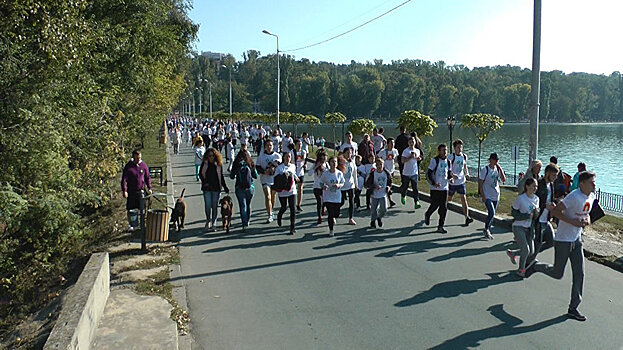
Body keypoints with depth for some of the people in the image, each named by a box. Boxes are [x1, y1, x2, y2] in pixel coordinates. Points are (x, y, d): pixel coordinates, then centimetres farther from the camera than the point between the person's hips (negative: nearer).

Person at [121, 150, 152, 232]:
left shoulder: (143, 165, 0)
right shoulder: (128, 166, -8)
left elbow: (147, 177, 10)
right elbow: (124, 179, -8)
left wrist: (149, 188, 4)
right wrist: (124, 190, -16)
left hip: (141, 191, 2)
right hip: (131, 191, -1)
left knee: (142, 209, 4)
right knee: (130, 209, 7)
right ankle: (130, 225, 21)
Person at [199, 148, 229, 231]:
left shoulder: (218, 164, 5)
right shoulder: (204, 163, 3)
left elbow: (221, 176, 11)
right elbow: (200, 174, 7)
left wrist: (225, 187, 8)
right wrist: (204, 182, -9)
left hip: (216, 188, 0)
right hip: (207, 188, 0)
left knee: (215, 206, 2)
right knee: (207, 205, -4)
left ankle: (214, 223, 10)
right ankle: (208, 221, 20)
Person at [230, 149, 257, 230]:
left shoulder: (236, 164, -7)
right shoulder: (250, 164, -5)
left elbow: (232, 176, 0)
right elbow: (255, 176, 2)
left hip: (239, 188, -2)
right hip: (250, 187, 2)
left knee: (242, 206, 1)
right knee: (248, 205, 18)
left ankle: (244, 224, -7)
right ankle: (247, 221, 31)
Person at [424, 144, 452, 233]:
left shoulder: (448, 161, 9)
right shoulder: (434, 160, -8)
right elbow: (429, 173, -11)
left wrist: (450, 177, -3)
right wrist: (434, 183, -23)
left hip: (444, 188, 5)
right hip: (435, 188, -5)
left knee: (444, 207, 0)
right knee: (434, 205, 2)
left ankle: (440, 227, 7)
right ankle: (427, 215, 35)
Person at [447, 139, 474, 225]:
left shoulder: (464, 156, 4)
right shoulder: (451, 157, -12)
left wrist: (467, 174, 1)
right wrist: (452, 175, -31)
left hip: (461, 181, 3)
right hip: (452, 181, -3)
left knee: (463, 198, -5)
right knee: (449, 198, 10)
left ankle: (467, 217, -7)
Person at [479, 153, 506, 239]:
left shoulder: (498, 169, 5)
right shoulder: (485, 170, -10)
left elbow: (504, 180, -4)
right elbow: (480, 183, -9)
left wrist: (500, 168, -9)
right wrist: (483, 196, -14)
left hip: (496, 196, 6)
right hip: (487, 196, -6)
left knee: (492, 214, 10)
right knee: (492, 213, -16)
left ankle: (488, 231, 23)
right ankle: (486, 229, 2)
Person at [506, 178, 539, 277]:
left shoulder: (536, 198, 1)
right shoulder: (520, 198, -17)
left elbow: (535, 215, 11)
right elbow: (514, 213, -13)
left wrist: (536, 213, -13)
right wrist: (527, 215, -22)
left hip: (529, 228, 6)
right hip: (518, 227, -6)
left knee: (531, 252, 7)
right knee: (526, 250, -11)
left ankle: (512, 253, 33)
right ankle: (521, 270, 11)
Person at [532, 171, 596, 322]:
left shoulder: (591, 197, 5)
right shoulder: (575, 197, -21)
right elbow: (555, 211, -23)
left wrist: (587, 219, 0)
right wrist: (573, 222, -27)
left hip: (576, 240, 7)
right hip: (563, 240, -7)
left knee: (579, 274, 4)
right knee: (557, 274, 3)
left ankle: (573, 308, 13)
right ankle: (535, 266, 31)